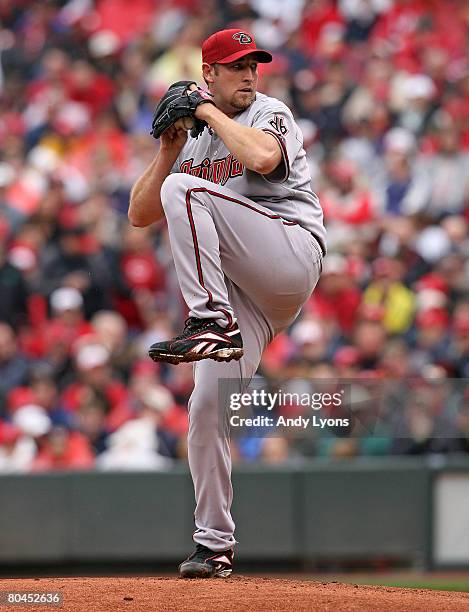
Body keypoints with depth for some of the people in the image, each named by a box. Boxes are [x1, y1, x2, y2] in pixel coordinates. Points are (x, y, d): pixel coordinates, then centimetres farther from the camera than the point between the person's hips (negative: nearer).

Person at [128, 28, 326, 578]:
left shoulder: (271, 114, 4)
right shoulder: (196, 144, 22)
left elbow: (262, 158, -21)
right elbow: (139, 214, 16)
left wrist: (210, 112, -7)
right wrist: (169, 150, 5)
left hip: (292, 253, -6)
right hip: (243, 292, 6)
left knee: (184, 190, -24)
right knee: (206, 405, -4)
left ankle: (213, 323, -30)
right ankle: (214, 544, 5)